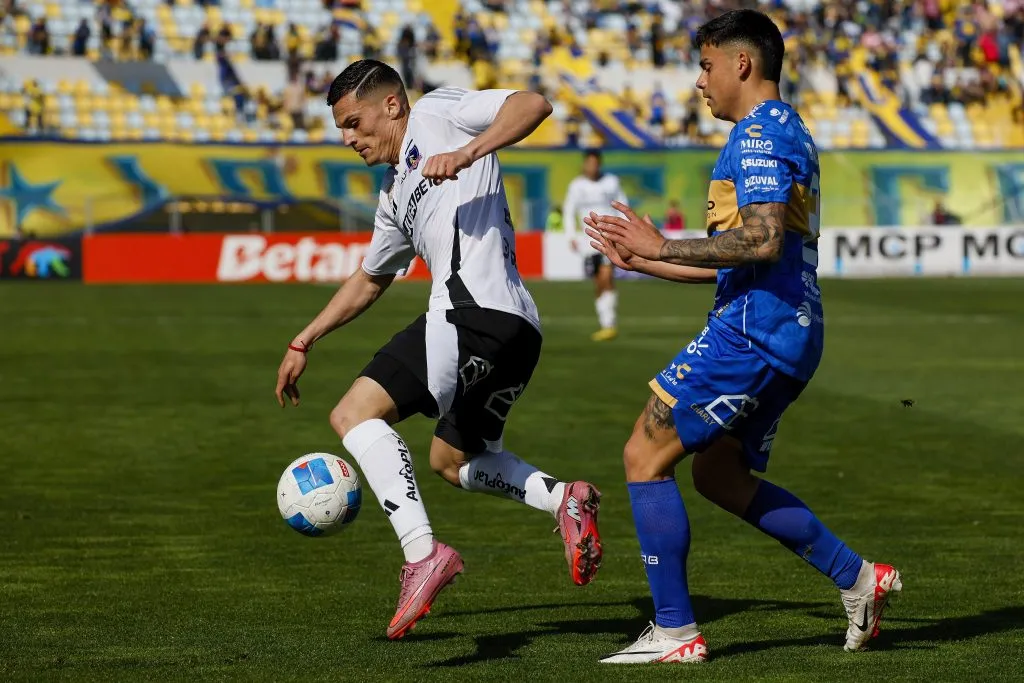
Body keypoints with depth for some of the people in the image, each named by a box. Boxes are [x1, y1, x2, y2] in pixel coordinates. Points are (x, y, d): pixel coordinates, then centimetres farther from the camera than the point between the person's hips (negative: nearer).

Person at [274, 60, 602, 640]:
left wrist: (466, 153, -20)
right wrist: (305, 341, 41)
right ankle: (564, 499, 5)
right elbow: (369, 280, 42)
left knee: (355, 415, -12)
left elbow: (533, 104, -7)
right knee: (453, 461, 26)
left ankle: (422, 552, -26)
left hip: (474, 310, -11)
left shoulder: (436, 113, 7)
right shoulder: (396, 194, 31)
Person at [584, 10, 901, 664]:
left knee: (645, 457, -5)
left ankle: (675, 632, -4)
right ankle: (858, 578, 17)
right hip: (788, 335, 10)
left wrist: (663, 246, -17)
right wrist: (640, 259, 24)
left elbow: (761, 241, -25)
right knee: (719, 473, 19)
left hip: (752, 330, -10)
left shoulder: (760, 134, -11)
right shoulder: (787, 133, 22)